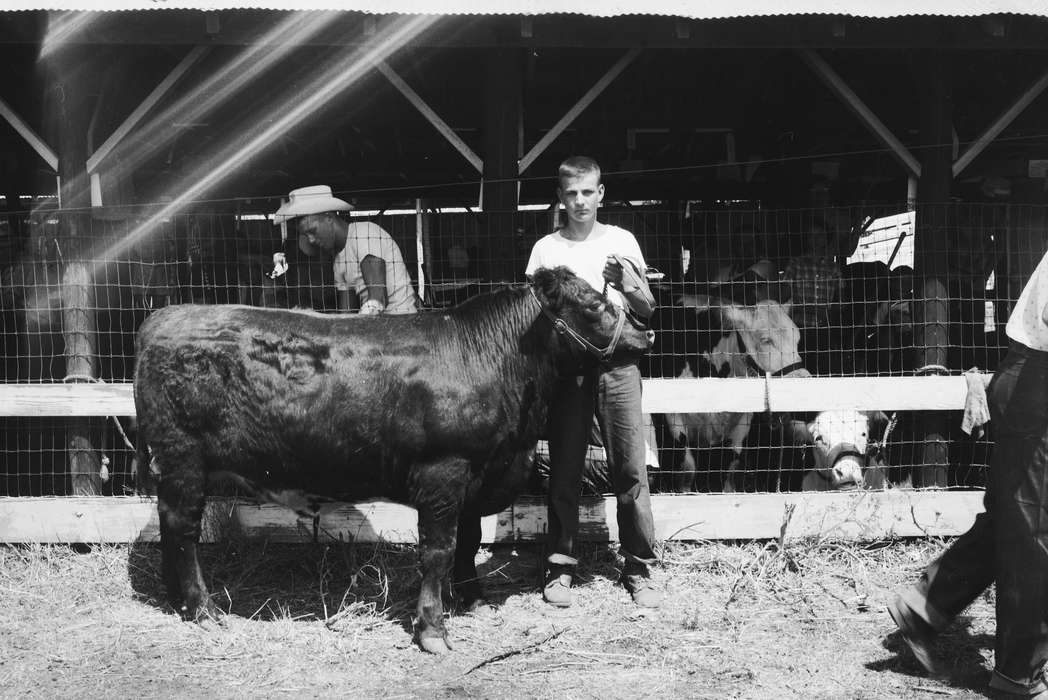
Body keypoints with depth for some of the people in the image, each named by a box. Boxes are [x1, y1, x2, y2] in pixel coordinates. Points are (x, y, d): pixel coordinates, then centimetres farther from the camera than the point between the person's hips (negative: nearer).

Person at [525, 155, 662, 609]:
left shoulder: (621, 241, 8)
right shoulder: (546, 248, 8)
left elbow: (646, 311, 8)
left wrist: (624, 284, -10)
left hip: (616, 363, 0)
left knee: (630, 469, -3)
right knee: (564, 472, 1)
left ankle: (638, 569, 5)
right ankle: (561, 566, 10)